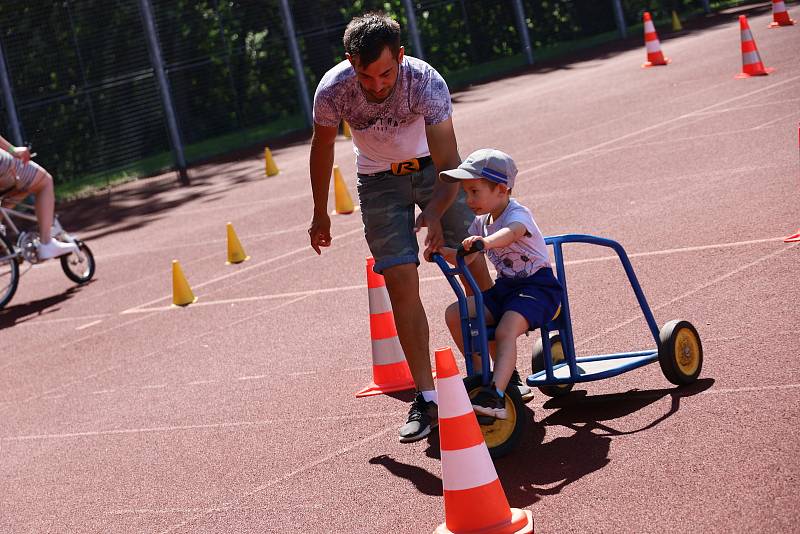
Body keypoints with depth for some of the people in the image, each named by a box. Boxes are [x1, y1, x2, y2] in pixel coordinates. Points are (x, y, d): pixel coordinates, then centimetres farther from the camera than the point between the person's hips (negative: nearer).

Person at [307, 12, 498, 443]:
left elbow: (448, 163, -33)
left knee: (472, 264, -5)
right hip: (379, 179, 1)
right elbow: (322, 147, -6)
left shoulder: (426, 82, -32)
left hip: (431, 167, 0)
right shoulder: (333, 90, -27)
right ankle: (426, 398, -5)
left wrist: (435, 213, -49)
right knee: (400, 282, -9)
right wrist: (320, 213, 3)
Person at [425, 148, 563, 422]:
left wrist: (485, 242, -65)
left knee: (505, 331, -32)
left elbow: (511, 232, -43)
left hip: (537, 286, -8)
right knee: (454, 314, -7)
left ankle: (495, 396, -39)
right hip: (505, 287, 8)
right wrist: (444, 251, -11)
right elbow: (465, 258, 10)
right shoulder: (482, 222, 8)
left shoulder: (517, 214, -18)